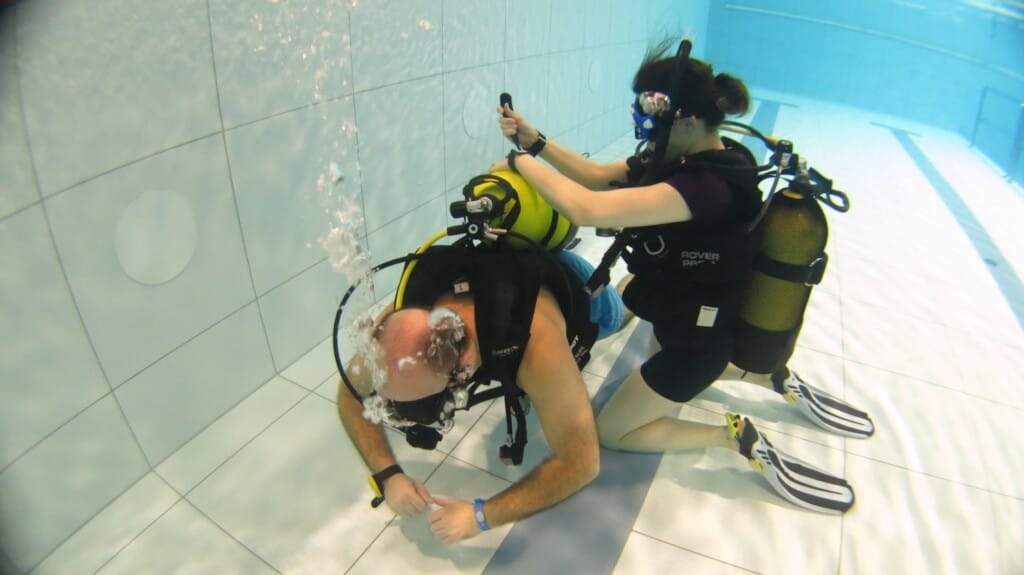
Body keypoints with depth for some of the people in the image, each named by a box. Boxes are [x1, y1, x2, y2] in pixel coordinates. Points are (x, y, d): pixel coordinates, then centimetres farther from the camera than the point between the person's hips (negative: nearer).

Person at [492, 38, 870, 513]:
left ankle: (736, 437, 4)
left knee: (610, 432, 7)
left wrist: (521, 162, -28)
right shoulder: (683, 156, -8)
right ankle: (778, 380, 31)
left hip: (697, 338, -9)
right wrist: (533, 141, -9)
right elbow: (598, 176, 1)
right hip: (692, 313, 9)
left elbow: (586, 208, -44)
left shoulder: (709, 183, -36)